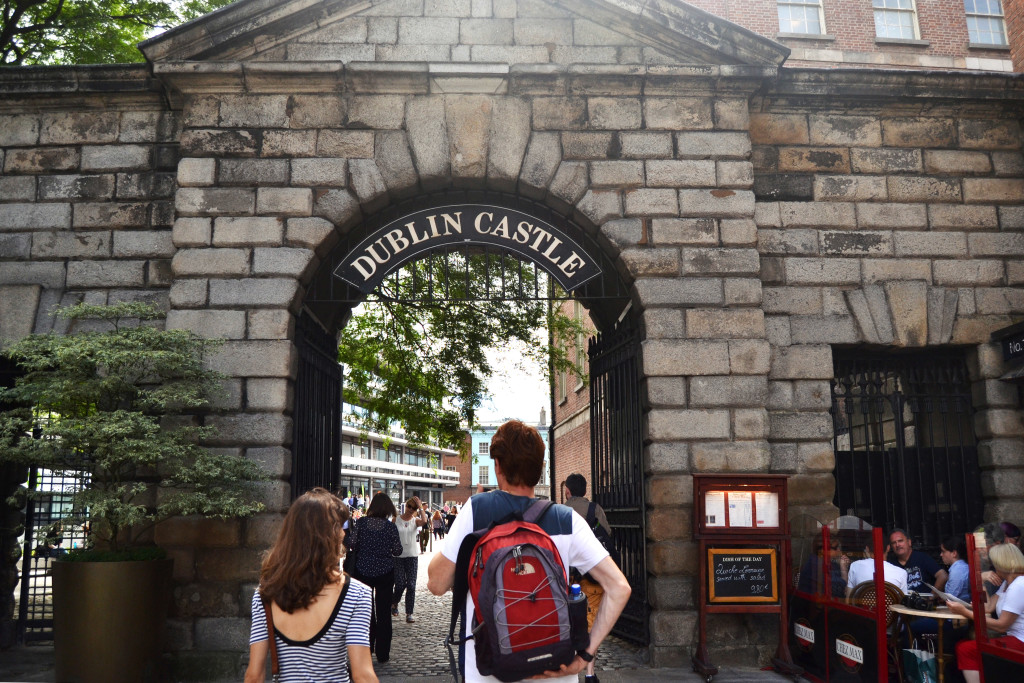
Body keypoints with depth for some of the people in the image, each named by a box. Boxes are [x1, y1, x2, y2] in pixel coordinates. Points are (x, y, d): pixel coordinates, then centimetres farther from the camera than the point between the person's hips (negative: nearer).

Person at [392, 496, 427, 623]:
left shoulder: (415, 521, 3)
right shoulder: (396, 520, 3)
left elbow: (424, 521, -21)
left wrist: (420, 507, -15)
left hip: (412, 556, 1)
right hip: (398, 556, -1)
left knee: (411, 585, -2)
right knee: (400, 584, -4)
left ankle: (409, 613, 5)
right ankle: (394, 603, 27)